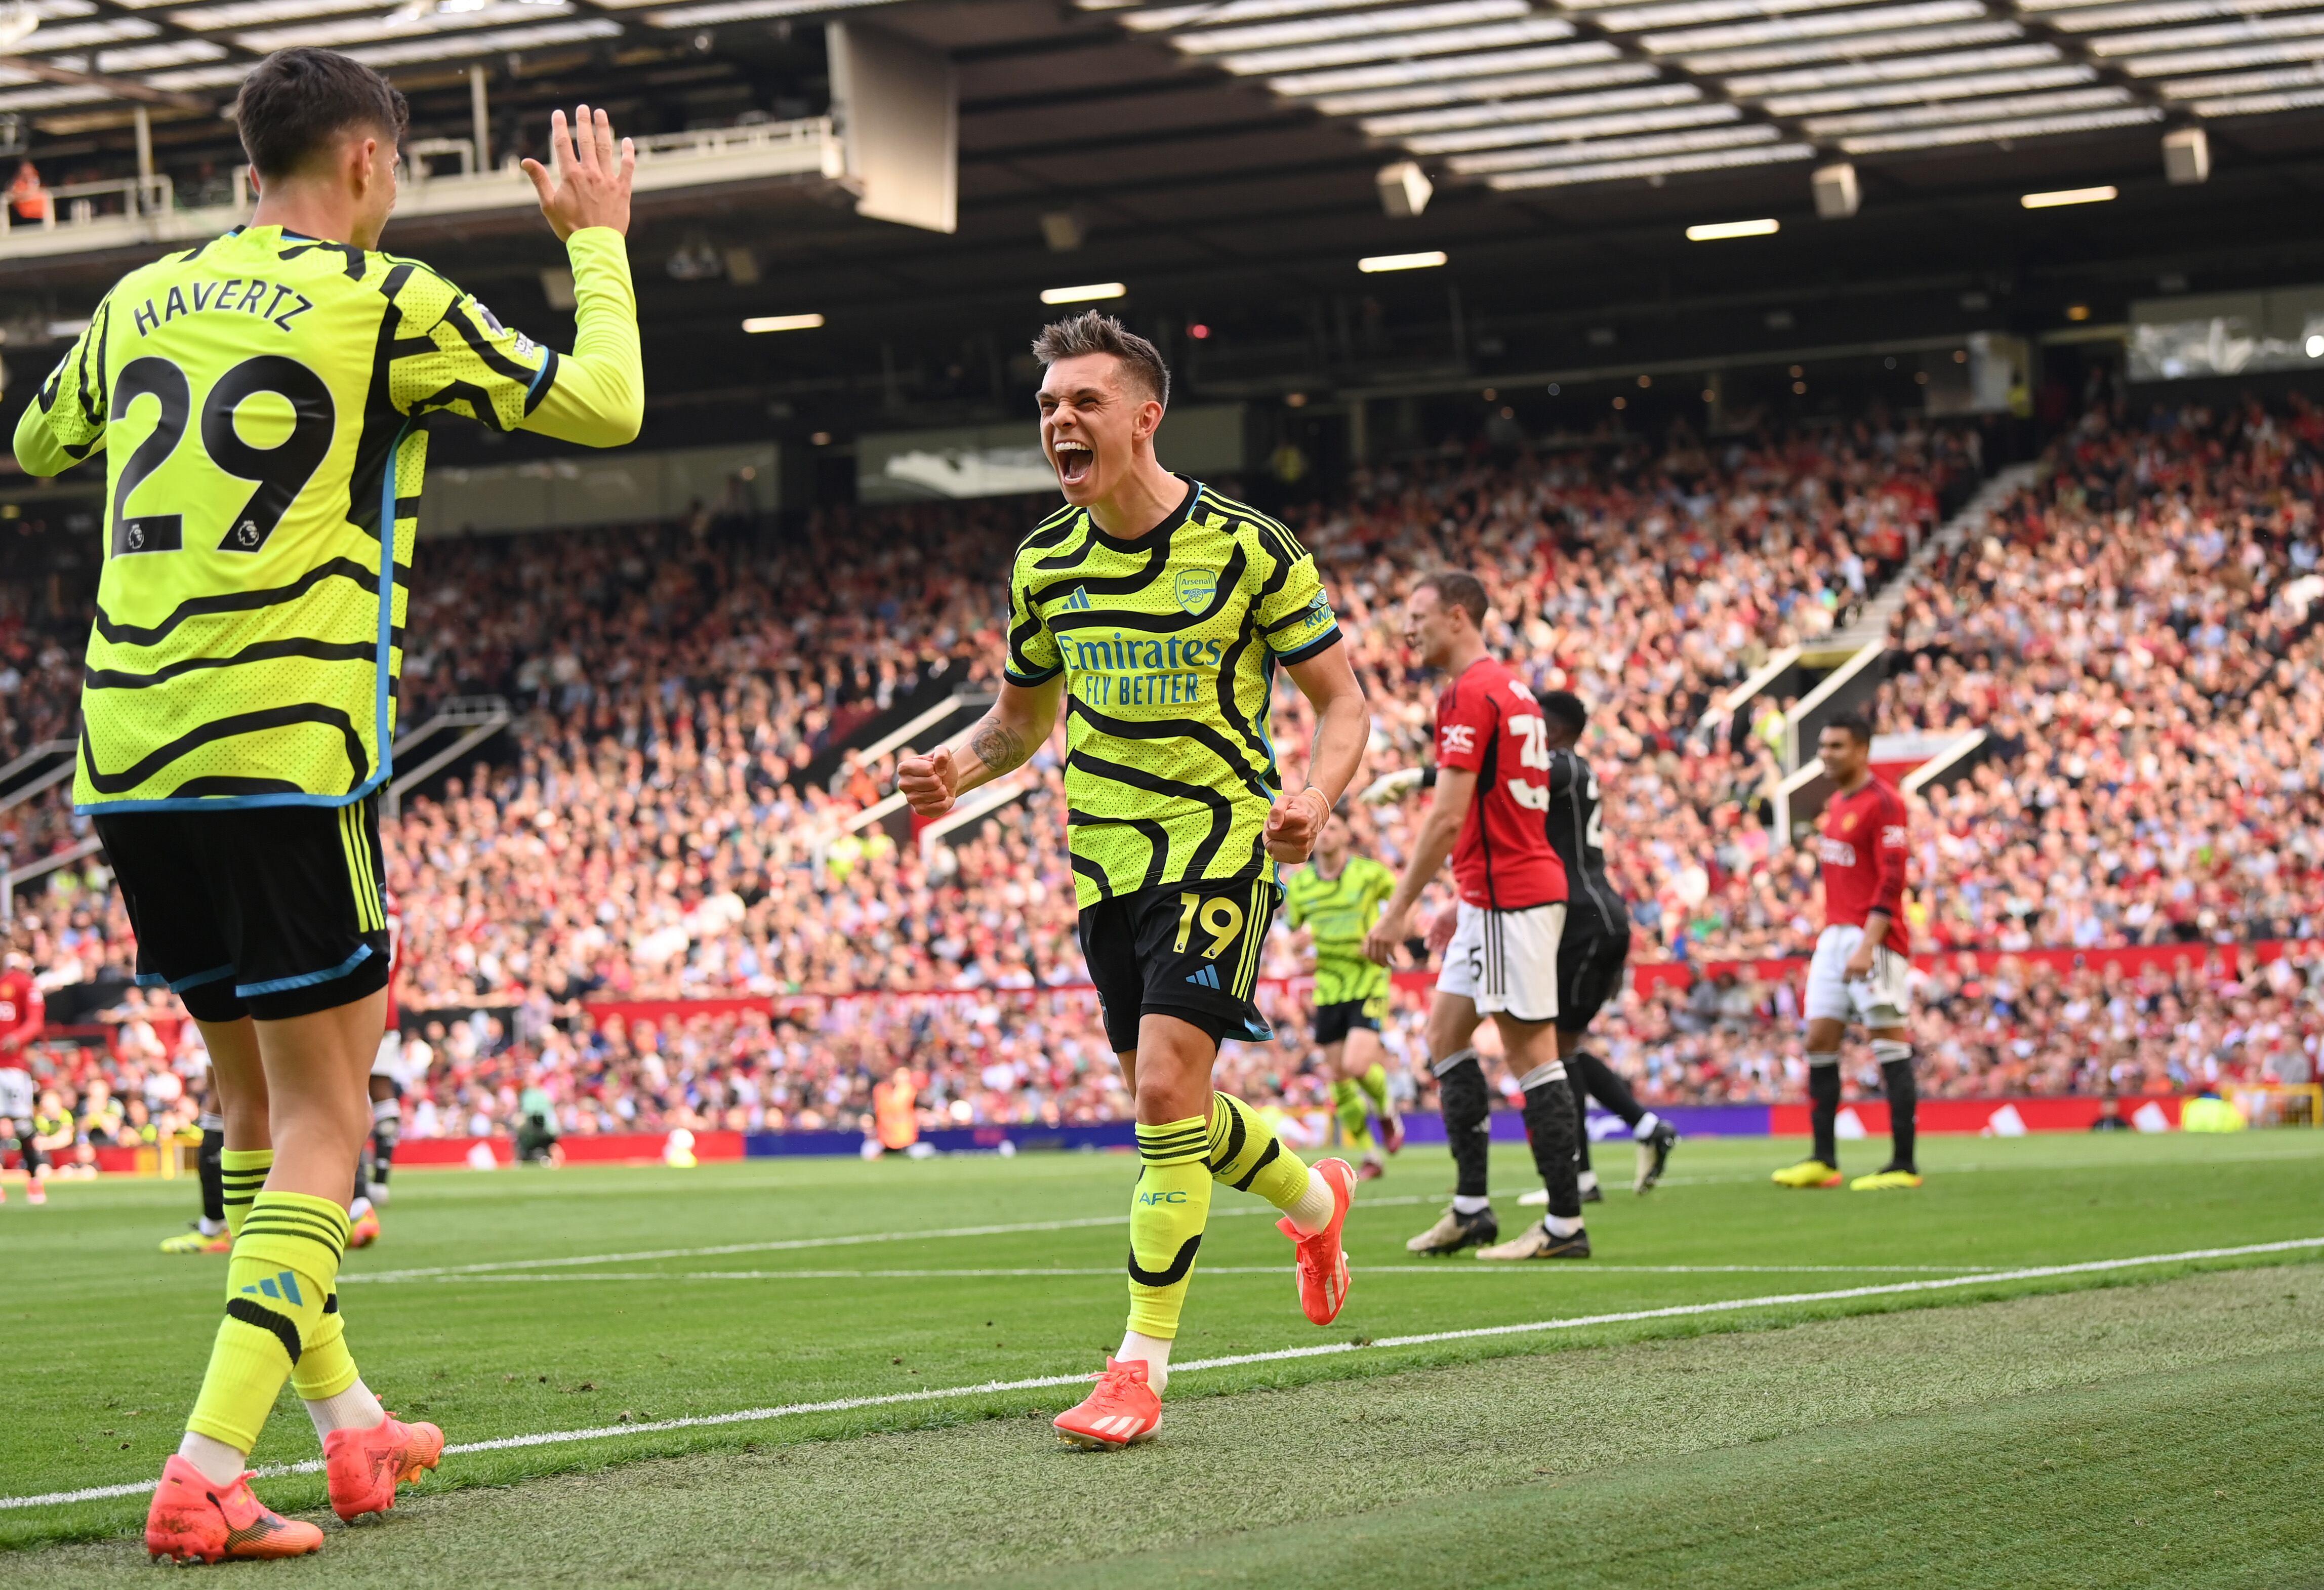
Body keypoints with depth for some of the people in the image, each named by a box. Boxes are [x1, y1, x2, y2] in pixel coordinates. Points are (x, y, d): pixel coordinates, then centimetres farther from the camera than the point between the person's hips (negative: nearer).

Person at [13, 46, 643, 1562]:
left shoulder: (141, 300, 13)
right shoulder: (381, 299, -3)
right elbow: (605, 407, 4)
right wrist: (599, 240, 19)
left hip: (128, 762, 6)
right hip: (288, 755, -6)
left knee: (257, 1098, 18)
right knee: (321, 1114, -1)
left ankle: (350, 1426, 25)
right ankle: (207, 1478, -12)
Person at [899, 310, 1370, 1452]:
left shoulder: (1247, 548, -9)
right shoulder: (1045, 565, 5)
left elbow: (1341, 699, -2)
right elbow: (1022, 715, 18)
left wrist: (1314, 796, -23)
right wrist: (957, 767, -3)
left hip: (1219, 845, -6)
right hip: (1106, 859, 6)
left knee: (1167, 1090, -18)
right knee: (1169, 1109, 12)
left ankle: (1143, 1365, -12)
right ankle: (1312, 1197, 44)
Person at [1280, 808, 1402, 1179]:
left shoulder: (1370, 873, -6)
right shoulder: (1299, 884, 3)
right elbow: (1294, 934, 14)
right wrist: (1301, 937, -9)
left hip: (1368, 981, -4)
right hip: (1328, 988, 4)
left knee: (1356, 1065, -20)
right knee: (1338, 1075, 3)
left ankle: (1386, 1110, 14)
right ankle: (1371, 1154, 19)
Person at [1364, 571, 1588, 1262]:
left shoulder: (1469, 694, -14)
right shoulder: (1509, 688, 17)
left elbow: (1448, 816, -19)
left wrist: (1399, 908, -16)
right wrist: (1468, 901, 25)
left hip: (1507, 898, -10)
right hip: (1499, 895, 10)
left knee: (1531, 1053, -7)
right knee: (1445, 1036, 14)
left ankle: (1565, 1224, -5)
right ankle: (1471, 1210, 14)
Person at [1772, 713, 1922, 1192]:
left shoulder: (1882, 803, -10)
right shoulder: (1835, 804, 17)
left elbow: (1891, 883, -17)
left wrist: (1867, 946, -23)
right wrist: (1830, 935, 19)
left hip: (1875, 937, -9)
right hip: (1834, 934, 9)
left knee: (1889, 1044, -6)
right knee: (1819, 1040, 5)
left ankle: (1904, 1165, -4)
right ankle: (1823, 1160, 9)